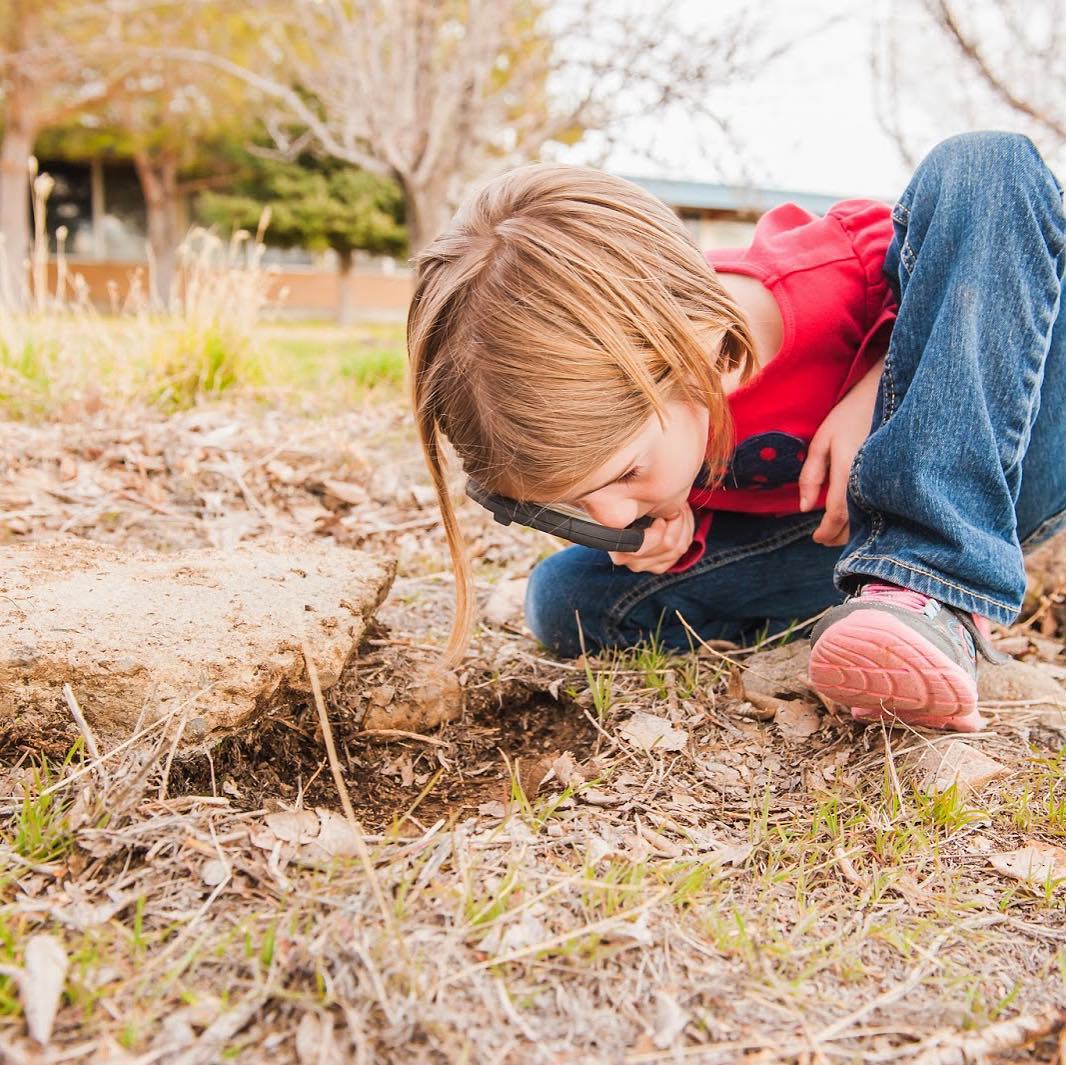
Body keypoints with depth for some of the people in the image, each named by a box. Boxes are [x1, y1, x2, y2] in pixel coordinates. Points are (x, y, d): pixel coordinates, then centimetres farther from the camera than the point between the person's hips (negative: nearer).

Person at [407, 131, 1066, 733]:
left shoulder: (840, 274, -32)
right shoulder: (596, 401, -19)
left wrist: (875, 388, -28)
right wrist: (674, 530, -22)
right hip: (825, 543, 4)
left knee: (984, 166, -28)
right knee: (566, 597, -16)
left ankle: (928, 593, -31)